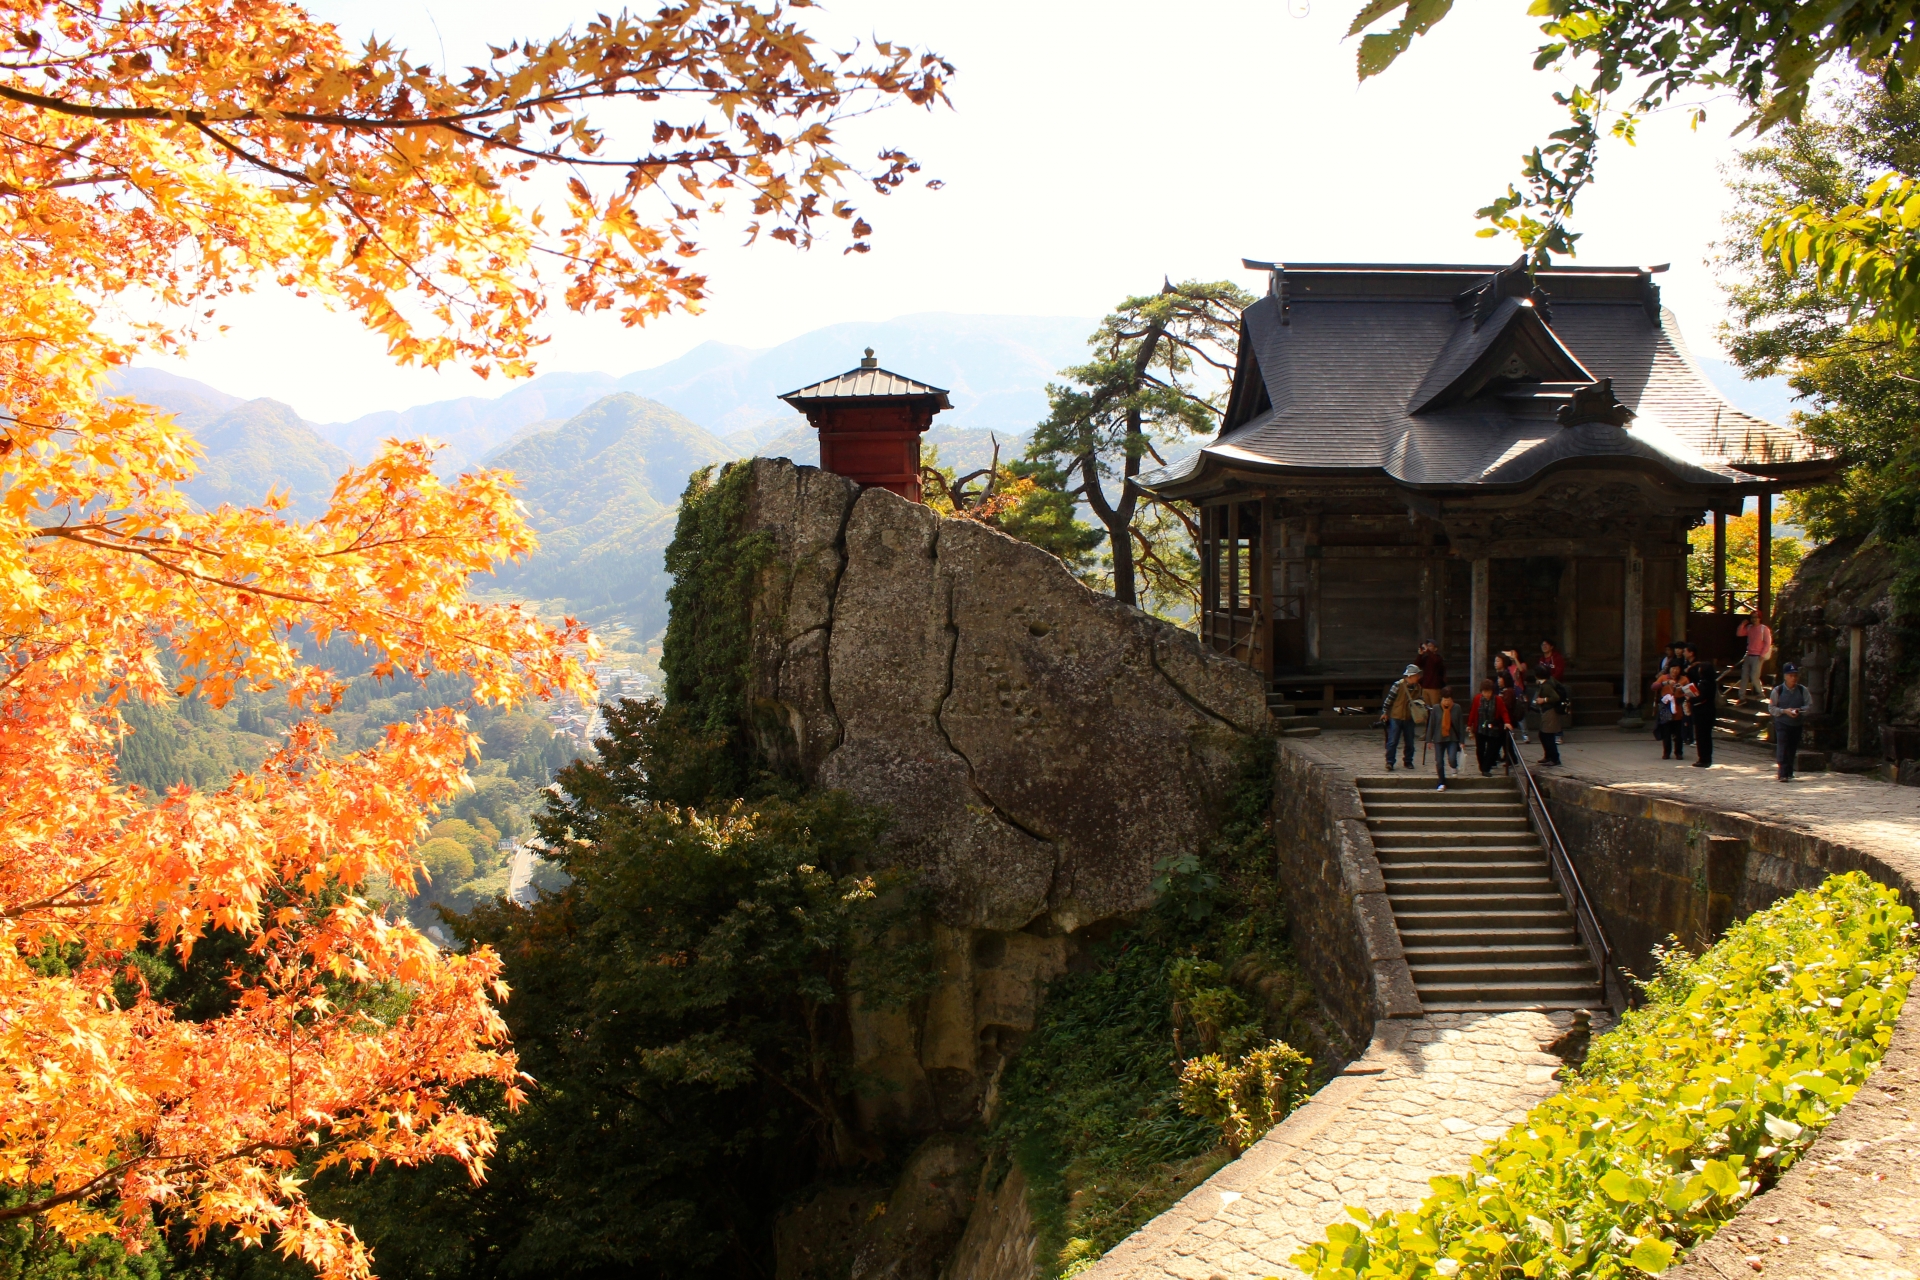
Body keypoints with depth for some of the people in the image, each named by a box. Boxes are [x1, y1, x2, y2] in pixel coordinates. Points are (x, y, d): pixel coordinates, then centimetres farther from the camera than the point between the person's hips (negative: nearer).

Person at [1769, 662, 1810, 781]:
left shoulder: (1802, 690, 2)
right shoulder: (1778, 690, -4)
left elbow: (1809, 705, 3)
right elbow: (1771, 708, -2)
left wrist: (1800, 710, -16)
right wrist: (1784, 711, -17)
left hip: (1797, 724, 3)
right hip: (1782, 723, -3)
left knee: (1792, 749, 8)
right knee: (1782, 748, -11)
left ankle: (1789, 773, 19)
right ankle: (1782, 774, -13)